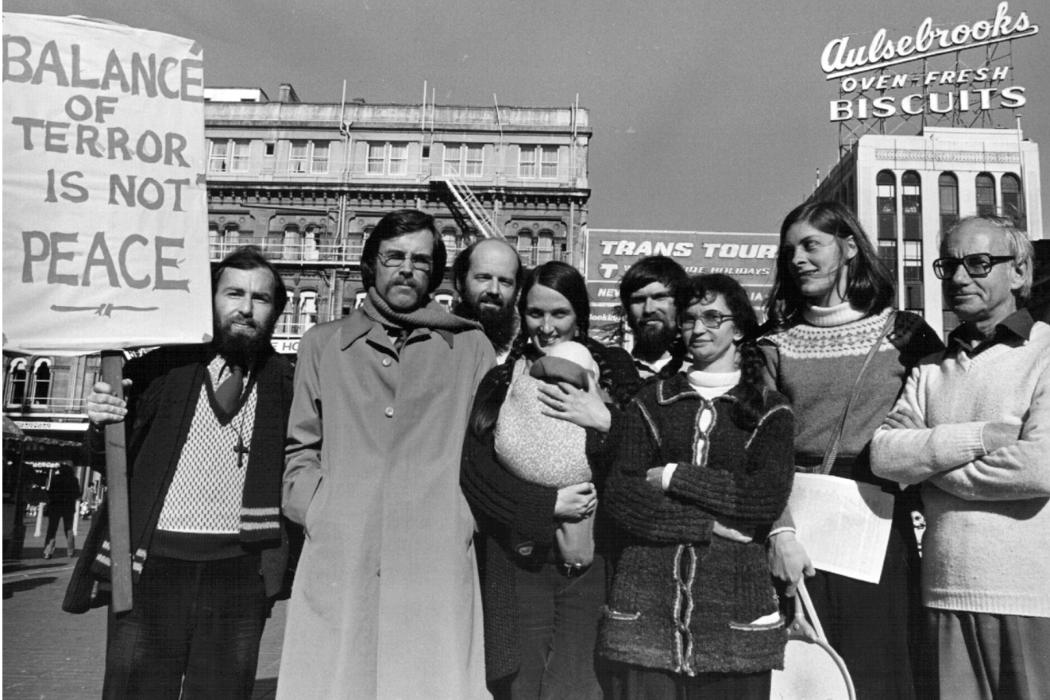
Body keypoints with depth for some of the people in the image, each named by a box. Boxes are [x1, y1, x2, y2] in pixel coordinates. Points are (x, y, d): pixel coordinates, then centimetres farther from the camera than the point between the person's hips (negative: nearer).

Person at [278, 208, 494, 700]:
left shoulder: (470, 347, 10)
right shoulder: (322, 344, 14)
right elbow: (300, 447, 17)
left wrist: (462, 518, -1)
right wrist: (316, 511, 4)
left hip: (438, 562, -1)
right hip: (337, 560, 1)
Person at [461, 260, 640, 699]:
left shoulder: (614, 370, 6)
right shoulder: (500, 380, 6)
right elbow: (474, 469, -3)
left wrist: (605, 422, -16)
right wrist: (549, 504, -11)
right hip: (519, 560, 1)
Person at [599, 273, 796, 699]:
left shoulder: (769, 410, 7)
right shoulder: (651, 403, 9)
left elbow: (768, 498, -9)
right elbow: (619, 499, -2)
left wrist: (674, 477, -8)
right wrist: (710, 524, -10)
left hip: (734, 602, 0)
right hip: (646, 603, 1)